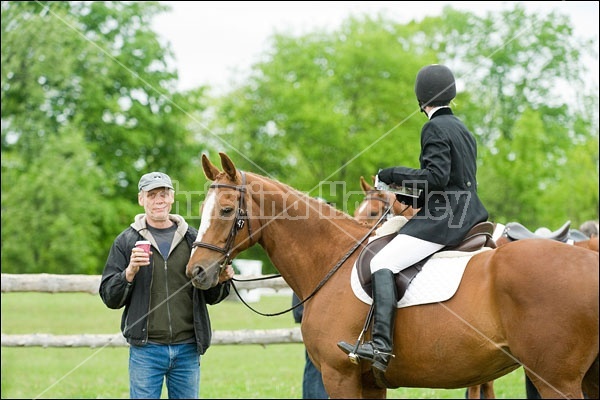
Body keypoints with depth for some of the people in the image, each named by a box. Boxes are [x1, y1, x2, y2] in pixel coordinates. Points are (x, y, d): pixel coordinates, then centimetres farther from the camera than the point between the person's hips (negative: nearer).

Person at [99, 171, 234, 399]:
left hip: (188, 348, 2)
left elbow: (210, 297, 13)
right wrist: (129, 273, -19)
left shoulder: (193, 239, 7)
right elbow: (109, 298, -2)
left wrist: (221, 281, -9)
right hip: (146, 349, -2)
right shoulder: (126, 241, 2)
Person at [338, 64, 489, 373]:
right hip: (469, 212, 10)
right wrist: (411, 197, 20)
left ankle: (381, 345, -30)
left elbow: (436, 177, -20)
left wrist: (392, 175, -10)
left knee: (383, 263, -16)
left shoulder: (435, 128, -9)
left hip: (444, 217, -10)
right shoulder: (462, 129, 19)